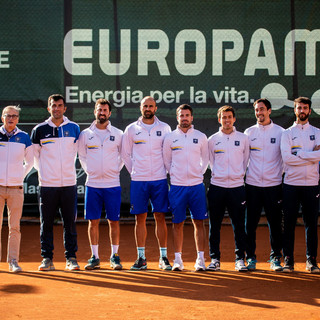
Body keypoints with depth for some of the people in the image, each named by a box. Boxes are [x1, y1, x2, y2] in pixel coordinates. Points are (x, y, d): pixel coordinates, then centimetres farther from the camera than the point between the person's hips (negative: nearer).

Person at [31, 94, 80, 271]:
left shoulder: (74, 128, 6)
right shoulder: (39, 130, 3)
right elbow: (34, 155, 14)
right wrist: (43, 171, 9)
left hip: (69, 183, 1)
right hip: (47, 184, -1)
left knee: (70, 222, 2)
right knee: (46, 223, 2)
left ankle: (71, 258, 9)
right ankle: (47, 258, 10)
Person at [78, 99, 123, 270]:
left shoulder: (118, 134, 3)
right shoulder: (85, 134, 5)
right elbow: (81, 156, 15)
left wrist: (116, 170, 5)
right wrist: (89, 171, 5)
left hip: (112, 184, -1)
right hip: (92, 184, 1)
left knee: (114, 221, 2)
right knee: (93, 221, 3)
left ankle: (114, 256, 12)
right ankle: (94, 257, 11)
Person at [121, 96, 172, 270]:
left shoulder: (164, 128, 6)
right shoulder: (131, 129, 5)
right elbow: (125, 154, 12)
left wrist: (165, 170, 5)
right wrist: (134, 171, 6)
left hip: (159, 179, 0)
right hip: (138, 180, 0)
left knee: (160, 217, 0)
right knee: (140, 218, 2)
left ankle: (163, 256, 6)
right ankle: (141, 257, 8)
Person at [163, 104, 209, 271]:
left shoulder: (201, 137, 6)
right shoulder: (170, 138, 4)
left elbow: (205, 159, 14)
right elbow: (166, 161, 11)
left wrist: (199, 173, 5)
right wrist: (174, 175, 4)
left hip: (197, 185, 0)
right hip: (177, 186, 0)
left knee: (199, 222, 1)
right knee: (177, 224, 3)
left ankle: (200, 258, 7)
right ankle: (178, 259, 10)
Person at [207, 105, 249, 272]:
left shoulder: (243, 138, 7)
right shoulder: (213, 139, 7)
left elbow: (246, 161, 12)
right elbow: (211, 162, 12)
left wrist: (239, 175, 6)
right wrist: (219, 175, 6)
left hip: (237, 186, 0)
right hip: (217, 186, 0)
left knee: (239, 225, 1)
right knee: (214, 225, 2)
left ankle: (240, 258, 8)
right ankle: (215, 258, 10)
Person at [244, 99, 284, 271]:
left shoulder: (280, 132, 4)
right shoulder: (249, 132, 7)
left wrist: (280, 173, 0)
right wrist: (243, 174, 4)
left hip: (273, 184, -1)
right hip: (252, 184, 1)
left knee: (275, 223, 2)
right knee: (250, 223, 2)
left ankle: (276, 257, 12)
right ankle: (250, 257, 12)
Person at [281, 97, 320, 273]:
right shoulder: (287, 133, 6)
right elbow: (286, 158, -9)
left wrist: (298, 152, -10)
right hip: (291, 184, -1)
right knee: (288, 223, 0)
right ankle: (288, 259, 6)